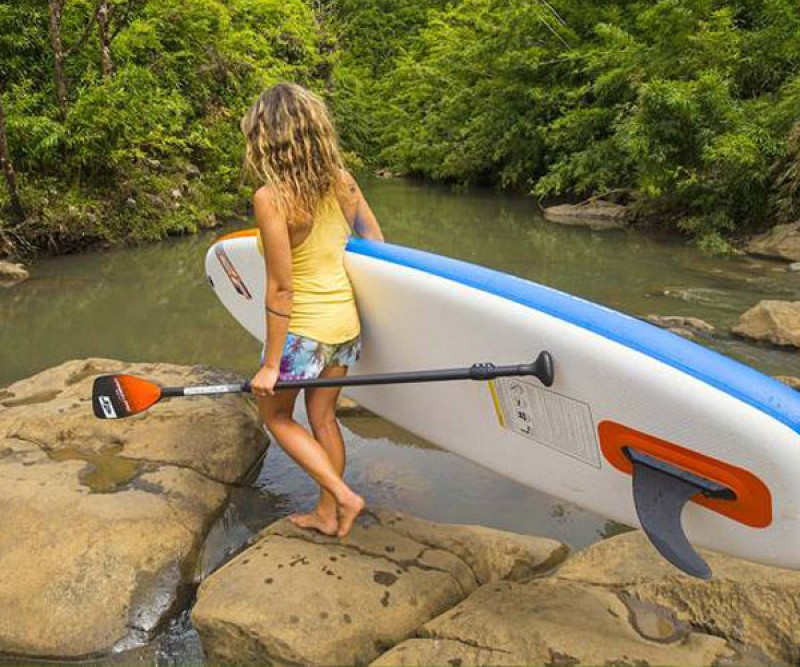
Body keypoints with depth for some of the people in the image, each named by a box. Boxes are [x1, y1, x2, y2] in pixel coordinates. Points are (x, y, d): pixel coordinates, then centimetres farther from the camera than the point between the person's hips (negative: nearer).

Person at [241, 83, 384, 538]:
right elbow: (377, 244, 4)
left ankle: (345, 497, 14)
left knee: (276, 416, 19)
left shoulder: (271, 197, -21)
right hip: (346, 322, 6)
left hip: (303, 330, -6)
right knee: (323, 418, 21)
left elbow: (281, 289, -21)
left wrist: (271, 365, -12)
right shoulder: (341, 179, -3)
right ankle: (327, 513, 36)